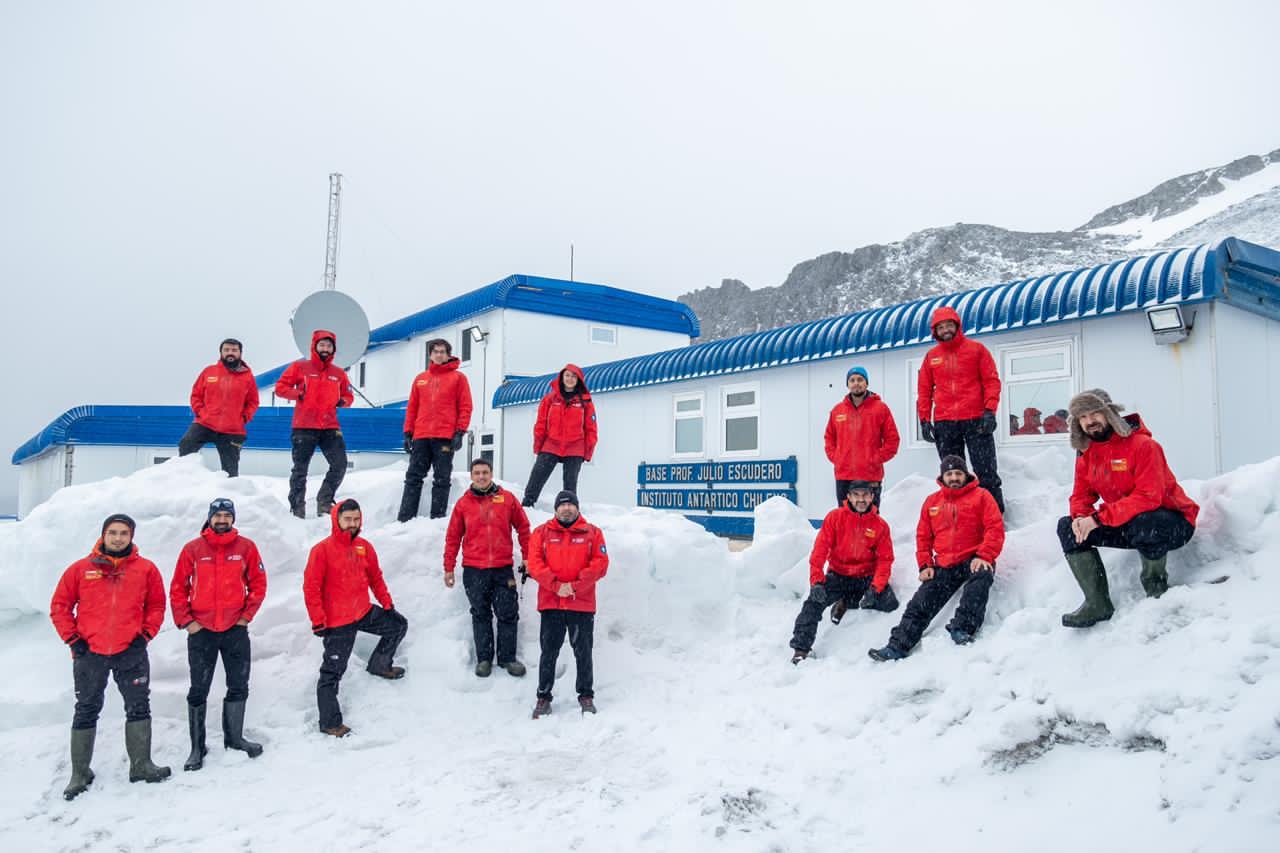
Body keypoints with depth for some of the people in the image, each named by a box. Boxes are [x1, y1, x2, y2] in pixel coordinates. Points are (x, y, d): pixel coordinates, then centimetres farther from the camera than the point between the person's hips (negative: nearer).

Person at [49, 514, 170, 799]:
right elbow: (59, 606, 5)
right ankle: (80, 773, 22)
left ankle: (141, 764, 17)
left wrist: (146, 634, -2)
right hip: (89, 653, 0)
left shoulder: (146, 569, 1)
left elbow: (156, 605, 8)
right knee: (86, 712, 10)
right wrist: (72, 638, -3)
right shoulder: (81, 569, -1)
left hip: (131, 652, 0)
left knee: (139, 708, 5)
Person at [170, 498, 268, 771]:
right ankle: (197, 747, 17)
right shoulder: (193, 549, -1)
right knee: (198, 690, 6)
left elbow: (258, 584, 4)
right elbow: (177, 588, 2)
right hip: (201, 630, -1)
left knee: (239, 687, 10)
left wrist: (246, 615, -2)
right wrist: (186, 621, -4)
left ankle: (234, 737, 26)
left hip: (236, 629, 1)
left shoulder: (246, 547, 0)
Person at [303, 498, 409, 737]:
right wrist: (318, 621, -17)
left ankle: (379, 664, 34)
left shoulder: (364, 547, 3)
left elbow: (375, 577, 14)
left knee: (399, 624, 15)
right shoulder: (323, 549, -15)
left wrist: (387, 604, 11)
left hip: (365, 612, 6)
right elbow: (311, 587, -15)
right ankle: (329, 722, 13)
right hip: (337, 622, -6)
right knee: (332, 672, 1)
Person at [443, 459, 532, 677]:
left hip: (503, 568, 0)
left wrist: (527, 557, 6)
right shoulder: (463, 503, 4)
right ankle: (484, 659, 17)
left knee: (508, 614, 3)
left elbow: (523, 528, 8)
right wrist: (449, 568, 6)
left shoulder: (507, 499, 3)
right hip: (474, 570, 0)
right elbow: (453, 537, 7)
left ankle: (507, 657, 15)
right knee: (481, 615, 8)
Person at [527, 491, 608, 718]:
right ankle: (543, 696, 17)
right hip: (550, 603, 0)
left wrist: (575, 585, -13)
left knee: (583, 653, 8)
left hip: (582, 604, 0)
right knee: (549, 653, 6)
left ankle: (586, 696, 20)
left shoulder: (592, 533, 6)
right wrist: (556, 586, -14)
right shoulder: (541, 533, 7)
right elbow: (535, 564, -2)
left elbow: (600, 564, -3)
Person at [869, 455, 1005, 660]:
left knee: (981, 576, -37)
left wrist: (983, 556, -17)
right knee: (920, 603, -10)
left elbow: (995, 528, -5)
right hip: (944, 565, 4)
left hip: (974, 561, -3)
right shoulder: (932, 501, 17)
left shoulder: (981, 496, 5)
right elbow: (923, 536, 18)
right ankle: (898, 646, -16)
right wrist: (925, 565, 5)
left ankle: (962, 628, -41)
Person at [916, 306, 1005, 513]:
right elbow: (924, 390, 14)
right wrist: (924, 420, 6)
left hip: (976, 420, -3)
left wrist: (989, 411, -9)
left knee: (986, 472, -2)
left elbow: (992, 381, 2)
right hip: (944, 424, 3)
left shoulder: (976, 349, 5)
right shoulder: (931, 356, 13)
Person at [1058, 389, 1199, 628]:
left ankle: (1156, 582, -7)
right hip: (1125, 525, 7)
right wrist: (1080, 518, -20)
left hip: (1172, 523, -6)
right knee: (1067, 526, -11)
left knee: (1142, 524, -40)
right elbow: (1081, 496, 6)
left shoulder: (1143, 446, -20)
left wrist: (1099, 518, -34)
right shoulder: (1086, 454, 2)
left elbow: (1148, 498, -29)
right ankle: (1098, 603, -14)